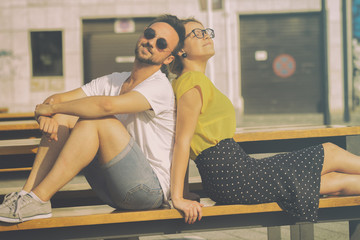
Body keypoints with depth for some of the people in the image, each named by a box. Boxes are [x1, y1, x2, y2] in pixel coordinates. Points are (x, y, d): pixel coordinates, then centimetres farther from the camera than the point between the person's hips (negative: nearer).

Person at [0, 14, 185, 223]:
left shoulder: (160, 87, -13)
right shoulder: (114, 81, 11)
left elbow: (107, 105, -30)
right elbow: (56, 99, 8)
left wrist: (52, 108, -18)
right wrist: (46, 114, -17)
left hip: (152, 188, -7)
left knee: (96, 120, -26)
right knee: (63, 117, -5)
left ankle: (38, 199, -26)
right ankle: (28, 192, -15)